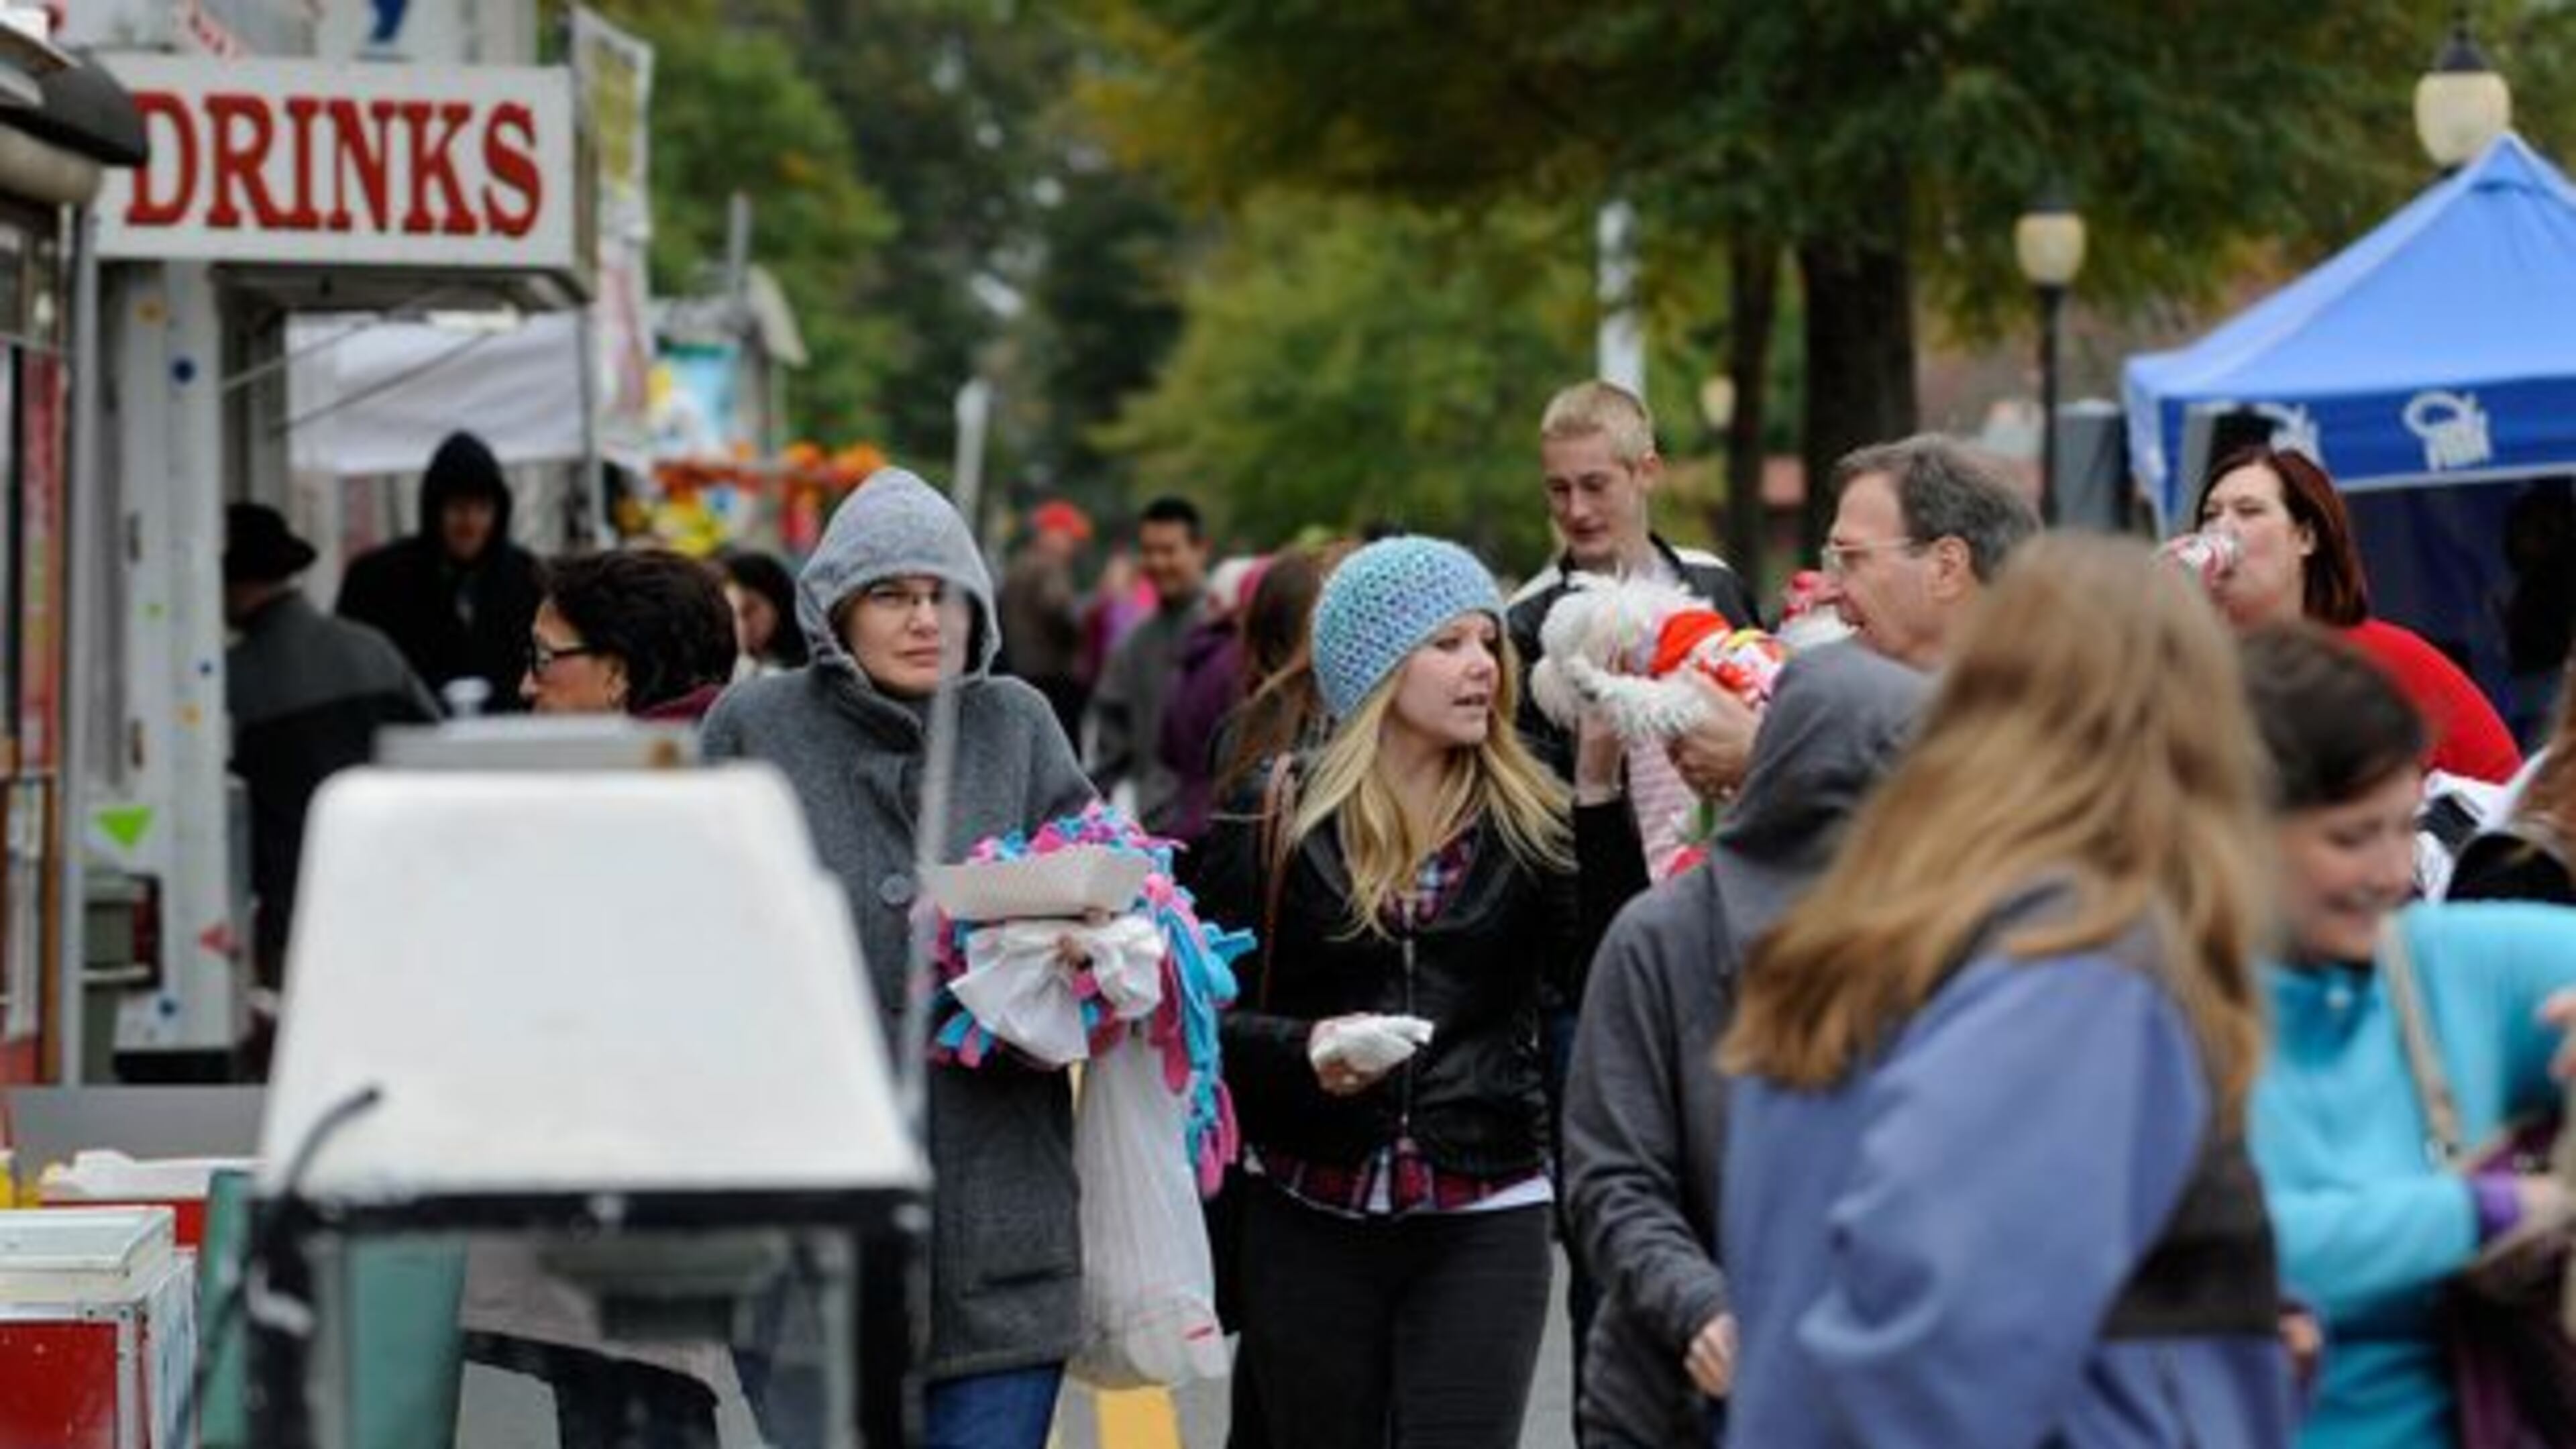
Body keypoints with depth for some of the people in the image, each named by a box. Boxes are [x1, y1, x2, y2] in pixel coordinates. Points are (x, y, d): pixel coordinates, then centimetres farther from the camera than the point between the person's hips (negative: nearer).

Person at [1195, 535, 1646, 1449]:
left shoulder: (1526, 818, 4)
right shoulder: (1278, 818, 1)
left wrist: (1601, 787, -17)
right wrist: (1304, 1048, -19)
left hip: (1483, 1221, 0)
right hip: (1311, 1218, 0)